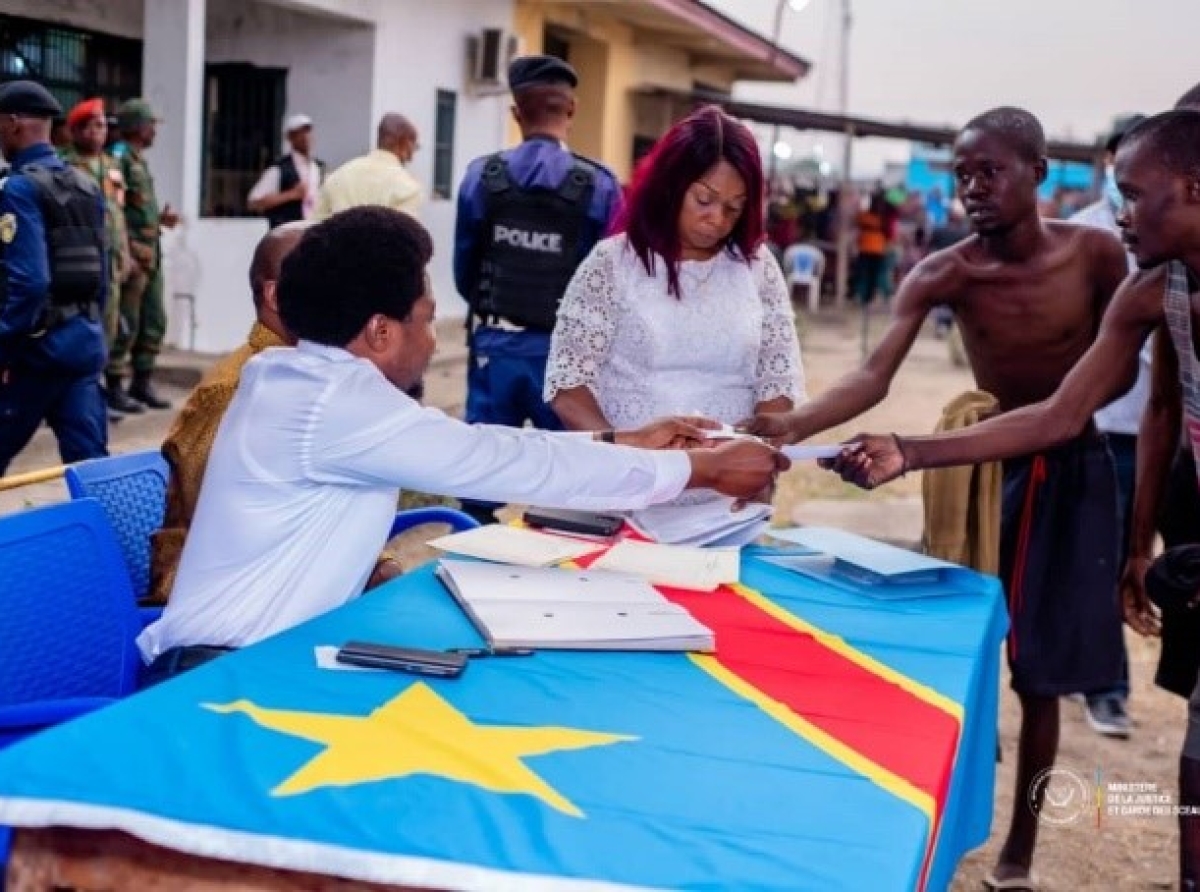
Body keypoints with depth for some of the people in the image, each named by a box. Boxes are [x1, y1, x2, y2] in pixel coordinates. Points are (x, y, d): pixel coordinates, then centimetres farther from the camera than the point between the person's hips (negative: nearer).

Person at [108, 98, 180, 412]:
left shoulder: (139, 159, 17)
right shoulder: (119, 156, -10)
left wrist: (161, 218, 7)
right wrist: (126, 253, -22)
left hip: (151, 250, 9)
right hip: (132, 250, -9)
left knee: (154, 321, 12)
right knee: (125, 324, -5)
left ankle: (142, 382, 20)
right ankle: (114, 387, 3)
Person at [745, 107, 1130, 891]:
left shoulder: (1096, 253, -11)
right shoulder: (942, 276, -12)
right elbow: (875, 377, -24)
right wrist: (794, 426, -41)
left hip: (1076, 471, -1)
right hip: (991, 464, 1)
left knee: (1041, 671, 4)